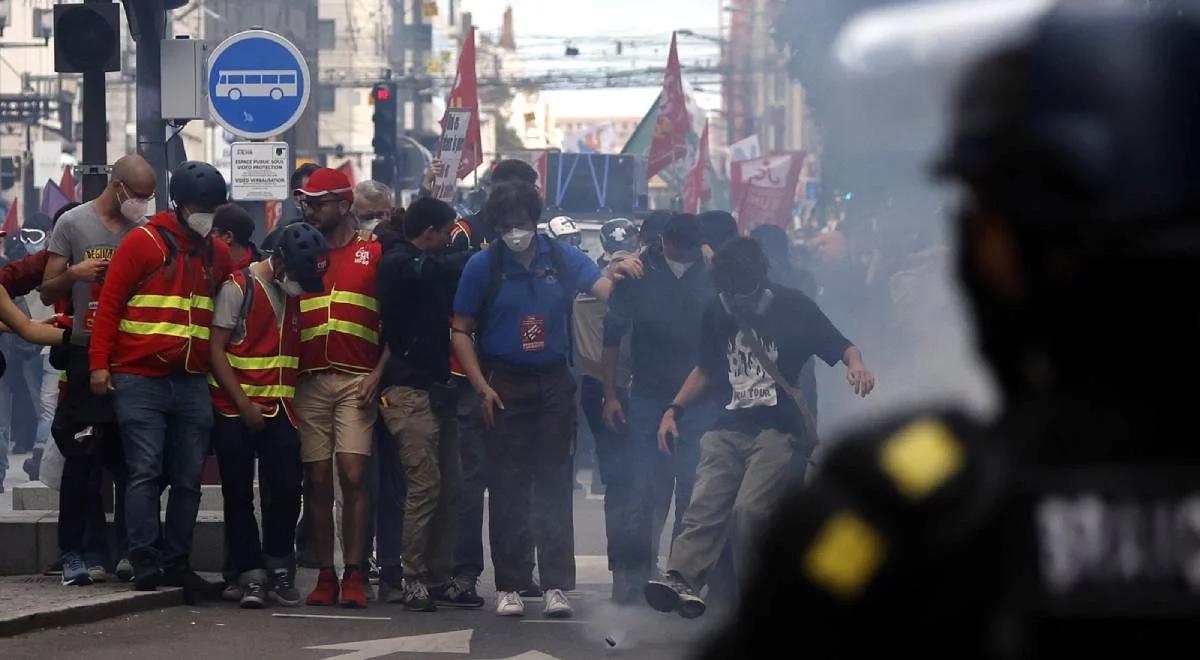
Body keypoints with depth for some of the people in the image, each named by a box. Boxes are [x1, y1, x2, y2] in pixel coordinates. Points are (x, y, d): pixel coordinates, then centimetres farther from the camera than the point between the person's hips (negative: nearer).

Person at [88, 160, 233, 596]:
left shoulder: (218, 254, 13)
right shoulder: (143, 243, -1)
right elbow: (109, 304, -2)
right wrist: (99, 363, -9)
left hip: (193, 383, 5)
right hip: (140, 380, -5)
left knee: (188, 478, 4)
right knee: (146, 471, -8)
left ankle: (176, 560, 9)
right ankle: (145, 559, -7)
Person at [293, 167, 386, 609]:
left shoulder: (373, 254, 7)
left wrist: (378, 373, -6)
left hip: (356, 381, -3)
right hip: (310, 382, 3)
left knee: (353, 474, -11)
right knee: (317, 479, 2)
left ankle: (354, 575, -9)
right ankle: (325, 575, 6)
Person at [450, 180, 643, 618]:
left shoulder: (562, 260, 3)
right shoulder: (483, 266, -2)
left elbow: (603, 290, -8)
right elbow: (461, 331, 1)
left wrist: (616, 274, -31)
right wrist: (482, 387, -6)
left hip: (554, 384, 1)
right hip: (505, 385, -1)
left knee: (555, 485, 3)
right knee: (508, 487, 1)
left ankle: (556, 586, 5)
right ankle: (510, 586, 6)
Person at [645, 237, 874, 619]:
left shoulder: (793, 307, 1)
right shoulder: (717, 313, 13)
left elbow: (842, 347, 3)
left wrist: (856, 365, -20)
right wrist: (674, 409, 15)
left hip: (777, 429, -4)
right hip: (728, 427, 4)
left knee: (750, 509, -19)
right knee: (705, 503, -15)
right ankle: (682, 579, -28)